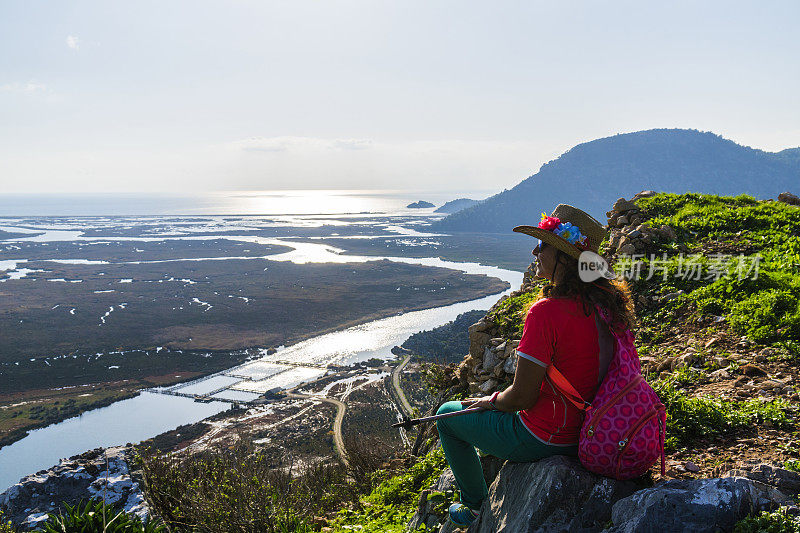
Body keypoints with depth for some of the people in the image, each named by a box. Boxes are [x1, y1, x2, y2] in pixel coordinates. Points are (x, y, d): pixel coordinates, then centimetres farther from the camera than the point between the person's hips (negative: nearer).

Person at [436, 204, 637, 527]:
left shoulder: (546, 312, -29)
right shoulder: (608, 301, -6)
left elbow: (522, 397, -24)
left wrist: (491, 401, -2)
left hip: (542, 438, -8)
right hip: (585, 432, 8)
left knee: (448, 414, 15)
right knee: (500, 408, 36)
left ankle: (476, 505, 31)